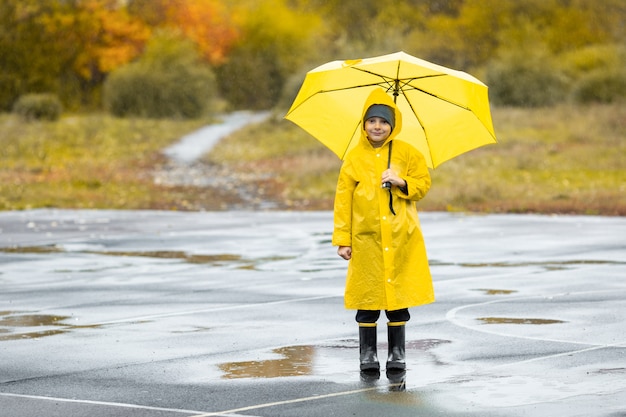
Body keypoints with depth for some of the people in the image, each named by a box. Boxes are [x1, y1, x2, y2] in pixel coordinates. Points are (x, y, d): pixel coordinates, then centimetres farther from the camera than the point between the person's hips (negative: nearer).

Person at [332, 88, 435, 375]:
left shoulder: (407, 153, 4)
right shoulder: (354, 158, 3)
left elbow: (424, 183, 7)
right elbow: (343, 199, 3)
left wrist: (401, 182, -13)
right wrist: (342, 239, -1)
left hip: (401, 237, 0)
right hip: (366, 238, 0)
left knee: (398, 295, 3)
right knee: (368, 297, 1)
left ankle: (397, 353, 13)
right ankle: (368, 353, 12)